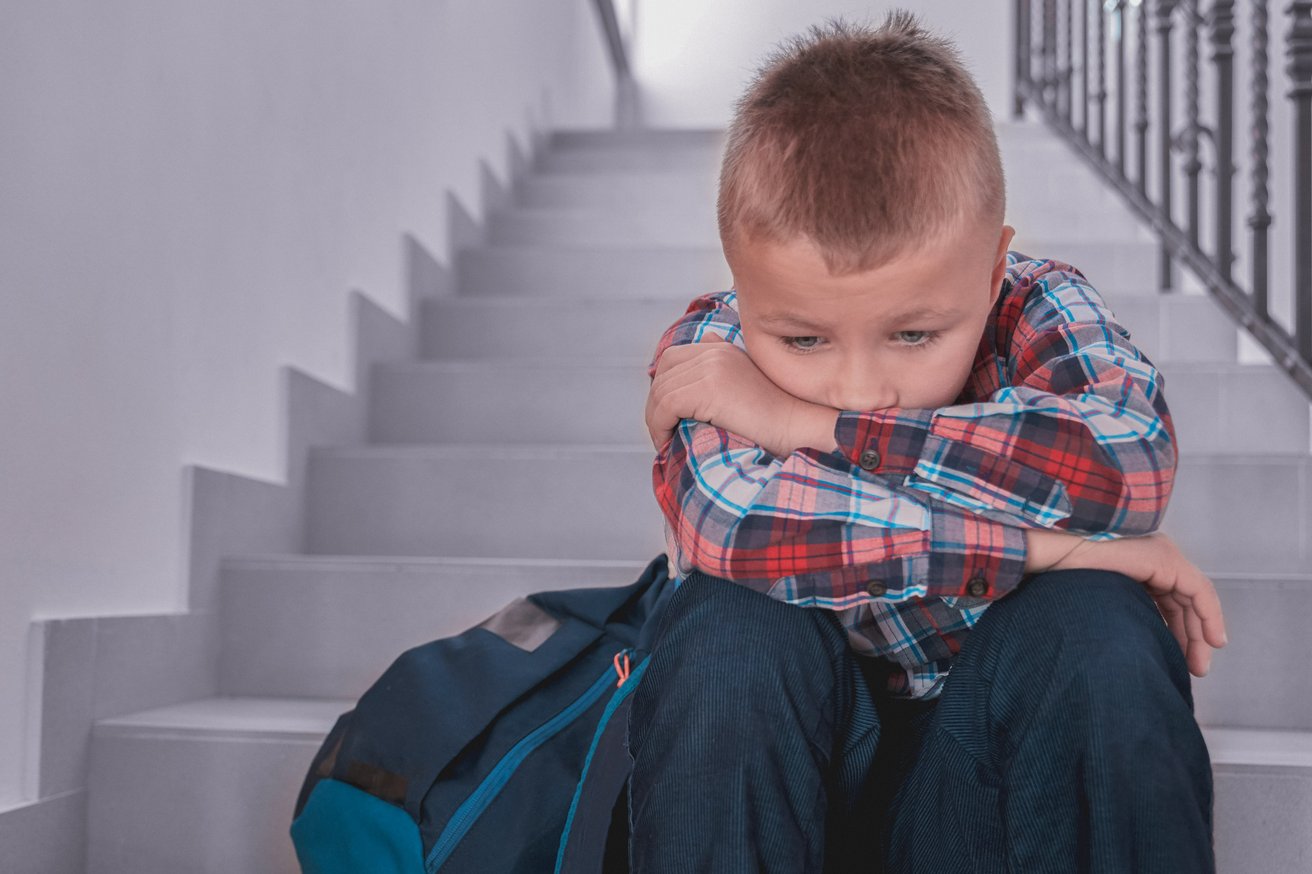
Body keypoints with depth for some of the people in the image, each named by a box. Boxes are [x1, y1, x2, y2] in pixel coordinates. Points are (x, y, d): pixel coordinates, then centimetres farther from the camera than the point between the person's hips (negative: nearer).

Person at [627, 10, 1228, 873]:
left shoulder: (1040, 309, -13)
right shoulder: (712, 347, -15)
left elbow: (1133, 457, -35)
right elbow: (724, 517, -37)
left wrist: (802, 421, -34)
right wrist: (1041, 541, -33)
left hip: (999, 753, 0)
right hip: (780, 751, 0)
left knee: (1097, 626, -30)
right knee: (733, 628, -31)